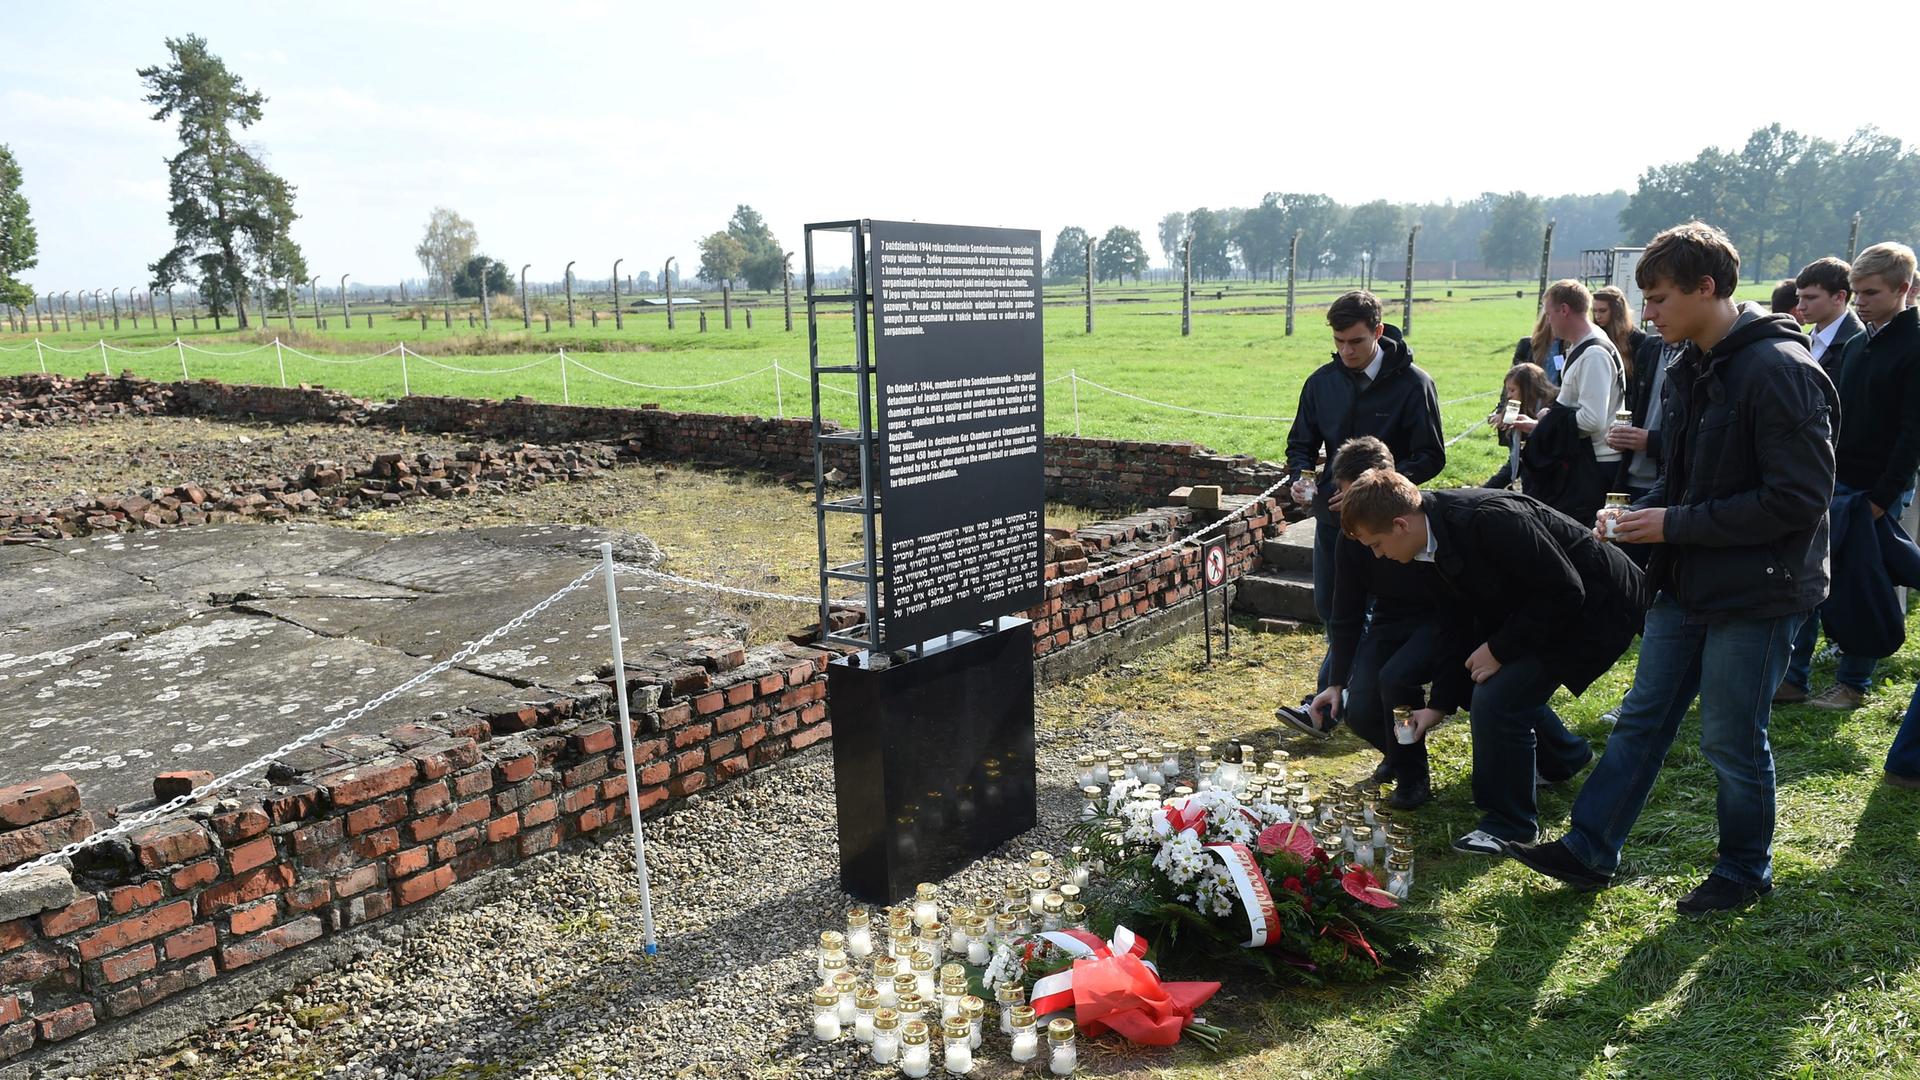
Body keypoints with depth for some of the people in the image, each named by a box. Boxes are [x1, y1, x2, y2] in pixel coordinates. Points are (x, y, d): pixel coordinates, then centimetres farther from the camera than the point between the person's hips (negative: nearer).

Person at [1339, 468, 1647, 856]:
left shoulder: (1488, 519, -32)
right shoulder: (1442, 532, -3)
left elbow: (1564, 592, -28)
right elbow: (1465, 623, 6)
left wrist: (1500, 648, -21)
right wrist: (1439, 704, 5)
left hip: (1598, 606, -9)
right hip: (1548, 607, 9)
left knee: (1496, 697, -17)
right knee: (1482, 682, 16)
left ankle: (1510, 823, 2)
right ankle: (1563, 757, 43)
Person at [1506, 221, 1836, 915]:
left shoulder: (1779, 370, -19)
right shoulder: (1694, 368, 9)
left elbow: (1800, 497, -22)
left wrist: (1676, 525, -20)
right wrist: (1642, 513, 0)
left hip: (1756, 590, -8)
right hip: (1688, 583, 9)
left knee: (1731, 739, 6)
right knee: (1642, 718, 12)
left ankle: (1746, 870, 28)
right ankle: (1589, 852, 21)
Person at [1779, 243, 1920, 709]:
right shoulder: (1855, 345, 11)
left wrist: (1882, 497, -17)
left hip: (1878, 492, -7)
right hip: (1835, 483, 7)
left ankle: (1853, 684, 16)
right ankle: (1793, 677, 12)